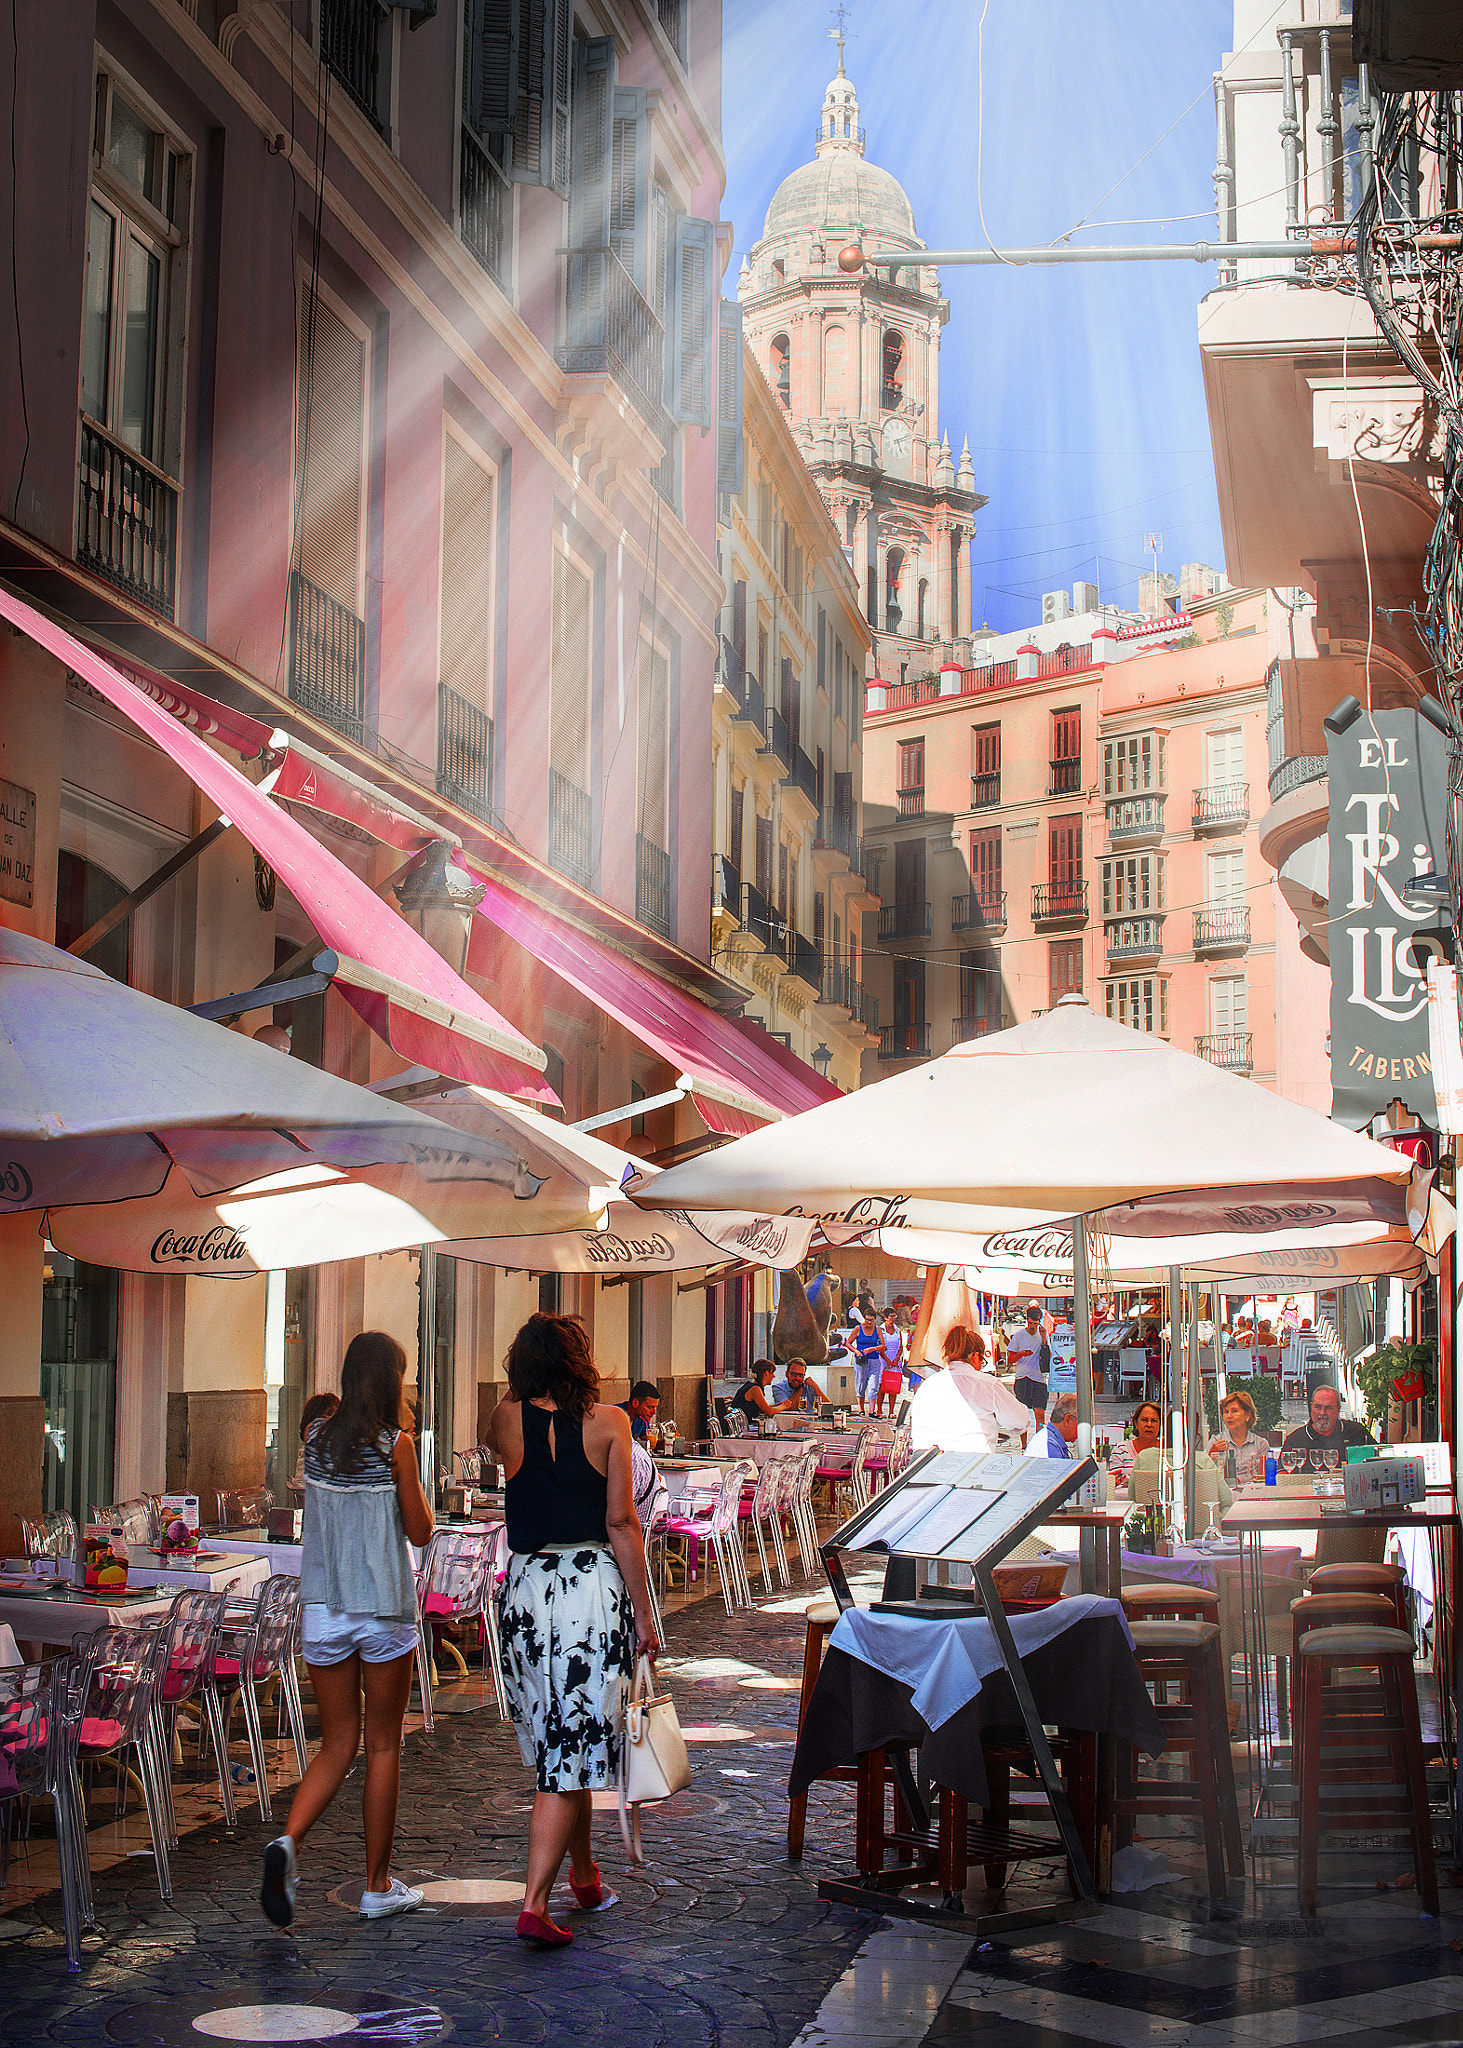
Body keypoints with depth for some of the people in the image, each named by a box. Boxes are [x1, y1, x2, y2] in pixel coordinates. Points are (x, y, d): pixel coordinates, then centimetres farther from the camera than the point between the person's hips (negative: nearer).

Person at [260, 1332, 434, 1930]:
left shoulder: (316, 1438, 2)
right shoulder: (394, 1444, -11)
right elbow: (420, 1531, -4)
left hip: (322, 1609, 4)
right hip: (384, 1612, -4)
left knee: (337, 1745, 12)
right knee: (383, 1746, 9)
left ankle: (288, 1841, -13)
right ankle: (378, 1886, 15)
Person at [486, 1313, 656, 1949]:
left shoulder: (506, 1420, 2)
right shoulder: (608, 1421, -4)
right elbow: (621, 1525, -6)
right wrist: (643, 1614, 0)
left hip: (526, 1587, 3)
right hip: (597, 1588, -3)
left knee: (556, 1745, 18)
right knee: (575, 1750, -1)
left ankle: (584, 1873, 33)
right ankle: (535, 1902, -9)